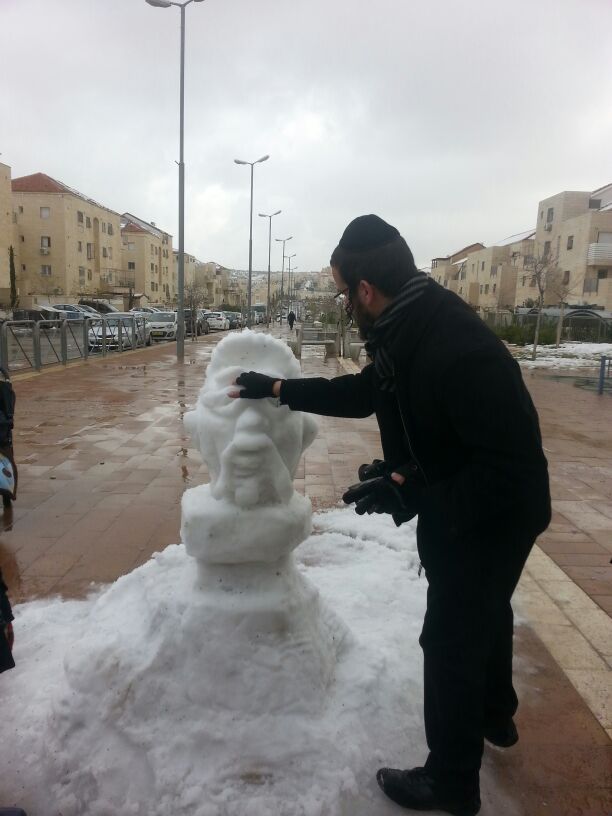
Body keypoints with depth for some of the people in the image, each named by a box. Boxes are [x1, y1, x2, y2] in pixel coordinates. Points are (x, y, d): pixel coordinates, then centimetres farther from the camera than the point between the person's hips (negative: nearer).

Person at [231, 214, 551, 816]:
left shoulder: (460, 350, -36)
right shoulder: (410, 332, -5)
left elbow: (512, 470, -34)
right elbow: (361, 393, 10)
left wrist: (408, 490, -31)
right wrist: (275, 388, 9)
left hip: (491, 517, -9)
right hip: (458, 508, 9)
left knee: (450, 641, 8)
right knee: (482, 613, 28)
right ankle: (495, 717, 56)